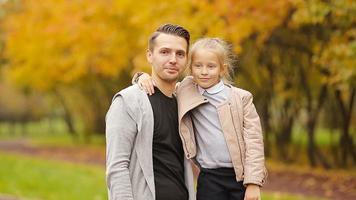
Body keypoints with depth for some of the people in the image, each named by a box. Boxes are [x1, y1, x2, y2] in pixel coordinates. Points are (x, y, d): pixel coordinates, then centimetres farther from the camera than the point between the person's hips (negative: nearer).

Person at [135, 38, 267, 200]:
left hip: (242, 177, -1)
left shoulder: (241, 97, 0)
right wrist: (143, 77, -6)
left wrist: (253, 183, -9)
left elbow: (254, 141, -2)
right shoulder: (186, 93, 5)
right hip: (210, 179, 1)